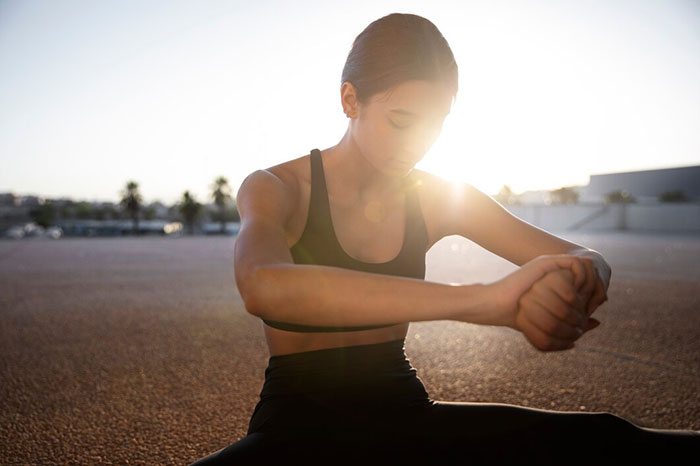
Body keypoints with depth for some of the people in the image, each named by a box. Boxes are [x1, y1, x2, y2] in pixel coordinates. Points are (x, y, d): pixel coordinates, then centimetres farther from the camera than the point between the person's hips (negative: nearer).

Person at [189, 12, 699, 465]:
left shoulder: (438, 199, 0)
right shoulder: (273, 189, -11)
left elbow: (588, 259, -1)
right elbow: (263, 287, -36)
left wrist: (579, 281, -28)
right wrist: (482, 300, -43)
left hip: (404, 412, 3)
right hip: (298, 420, -2)